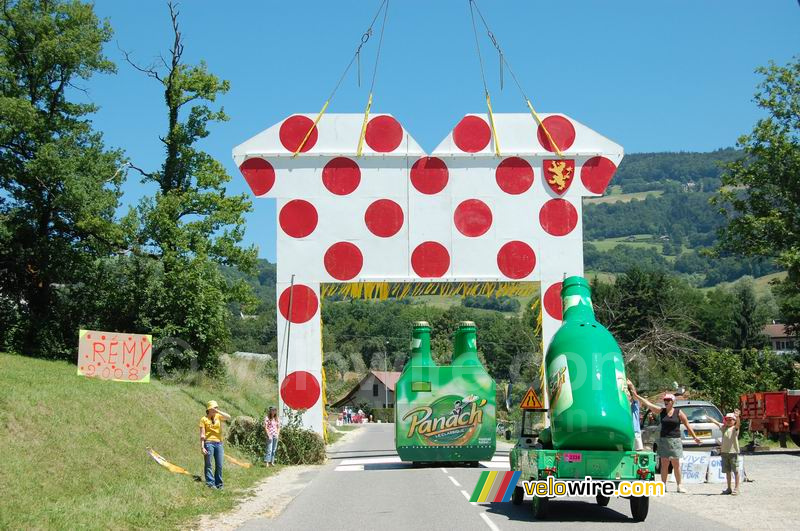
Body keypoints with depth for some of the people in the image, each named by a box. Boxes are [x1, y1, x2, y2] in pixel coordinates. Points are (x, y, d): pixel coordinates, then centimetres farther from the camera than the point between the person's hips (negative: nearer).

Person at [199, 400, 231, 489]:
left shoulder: (218, 416, 11)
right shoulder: (204, 419, 0)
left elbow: (229, 417, -7)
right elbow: (202, 434, -4)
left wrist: (218, 411, -9)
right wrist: (202, 447, -11)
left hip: (218, 443, 4)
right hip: (209, 443, -4)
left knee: (219, 465, 6)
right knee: (208, 465, -2)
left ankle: (219, 484, 15)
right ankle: (210, 483, 2)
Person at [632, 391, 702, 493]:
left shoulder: (678, 413, 0)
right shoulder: (661, 411, 5)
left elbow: (687, 425, 3)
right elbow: (647, 403, 0)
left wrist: (695, 437, 0)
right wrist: (636, 396, -7)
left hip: (675, 441, -2)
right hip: (663, 440, 2)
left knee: (676, 464, 2)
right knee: (664, 464, 3)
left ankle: (679, 486, 8)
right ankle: (663, 485, 7)